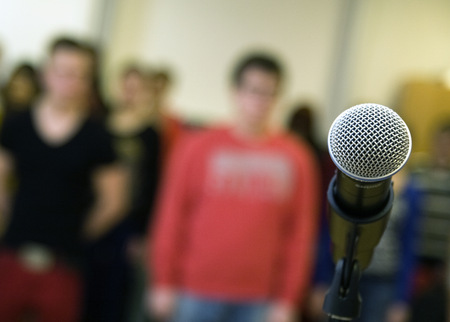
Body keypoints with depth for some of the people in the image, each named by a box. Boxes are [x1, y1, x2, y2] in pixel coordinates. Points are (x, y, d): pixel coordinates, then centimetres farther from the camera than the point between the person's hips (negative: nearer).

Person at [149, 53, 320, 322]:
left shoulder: (296, 158, 3)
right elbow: (171, 218, 3)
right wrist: (165, 283, 1)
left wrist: (288, 299, 0)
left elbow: (301, 232, 3)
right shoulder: (197, 147, 1)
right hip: (196, 294, 0)